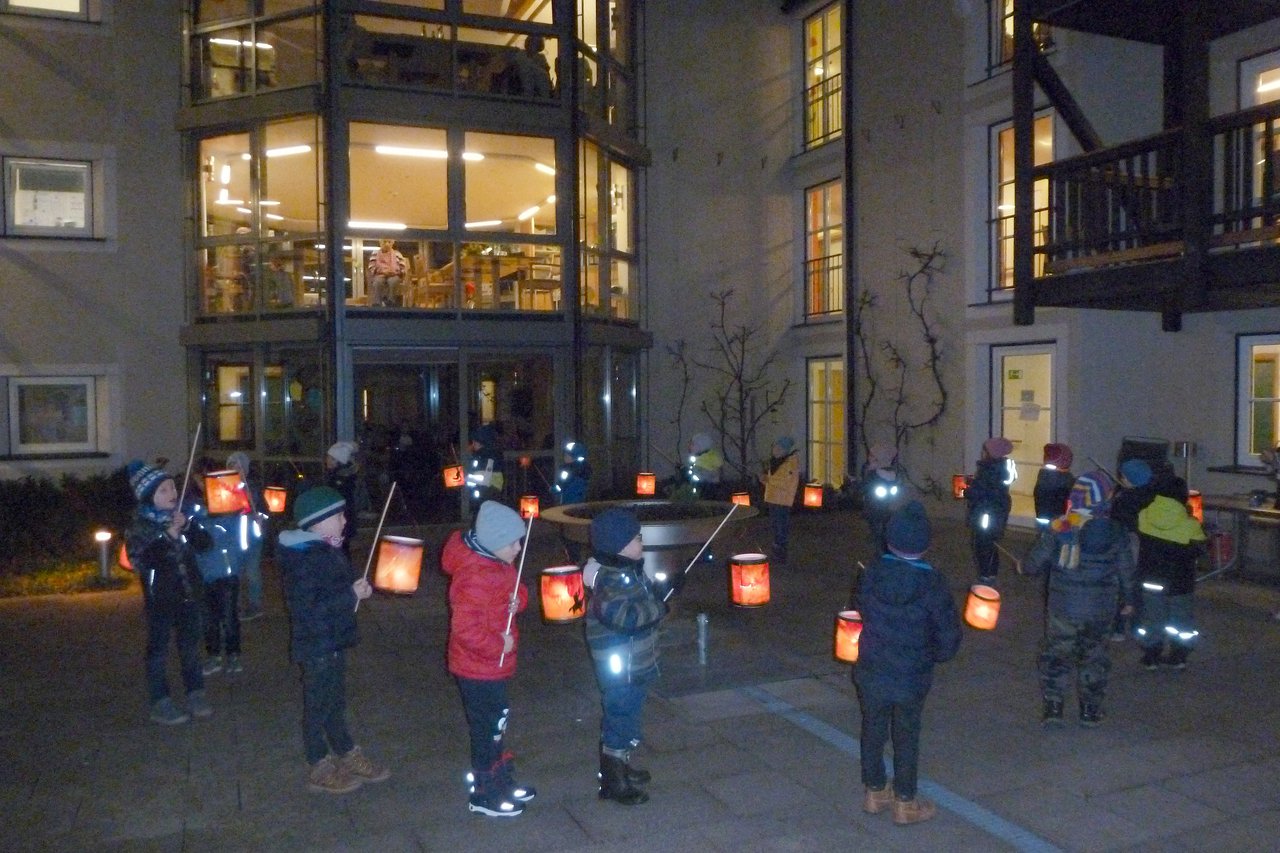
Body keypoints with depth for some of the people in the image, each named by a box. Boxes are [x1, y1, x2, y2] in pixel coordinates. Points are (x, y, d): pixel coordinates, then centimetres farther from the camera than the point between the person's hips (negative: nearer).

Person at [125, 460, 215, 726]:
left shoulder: (179, 517, 6)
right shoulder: (139, 526, -9)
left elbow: (205, 544, 1)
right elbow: (140, 561, -20)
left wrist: (188, 527, -15)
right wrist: (167, 537, -26)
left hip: (188, 593, 5)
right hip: (160, 596, -5)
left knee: (190, 644, 13)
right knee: (159, 649, 3)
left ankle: (196, 694, 24)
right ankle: (160, 704, 10)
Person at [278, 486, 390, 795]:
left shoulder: (326, 550, 7)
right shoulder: (304, 559, -24)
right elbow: (309, 608, -28)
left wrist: (358, 589, 0)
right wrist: (352, 595, -25)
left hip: (333, 641, 9)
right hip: (316, 645, -9)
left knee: (335, 702, 20)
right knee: (318, 706, 5)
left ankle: (347, 756, 34)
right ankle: (319, 771, 19)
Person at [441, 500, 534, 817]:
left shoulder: (497, 562, 0)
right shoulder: (474, 578, -30)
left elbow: (515, 589, 13)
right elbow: (465, 629, -34)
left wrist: (517, 600, -9)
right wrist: (499, 646, -22)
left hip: (494, 664, 9)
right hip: (480, 669, -9)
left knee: (497, 725, 24)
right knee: (488, 731, 7)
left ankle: (503, 782, 42)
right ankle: (484, 795, 26)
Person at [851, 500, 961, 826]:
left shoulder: (871, 572, -13)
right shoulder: (931, 582, -21)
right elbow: (949, 636, -14)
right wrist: (933, 655, 6)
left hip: (870, 672, 2)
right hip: (912, 677, -2)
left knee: (873, 730, 18)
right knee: (906, 738, 14)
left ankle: (874, 793, 33)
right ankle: (905, 803, 26)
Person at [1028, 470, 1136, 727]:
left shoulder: (1059, 528, -9)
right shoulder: (1114, 530, -6)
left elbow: (1034, 564, -6)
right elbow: (1126, 568, 3)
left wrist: (1024, 566, 16)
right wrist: (1129, 598, 17)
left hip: (1062, 607, -1)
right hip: (1100, 609, 1)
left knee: (1056, 653, 9)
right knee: (1093, 655, 15)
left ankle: (1052, 707, 6)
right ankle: (1090, 709, 20)